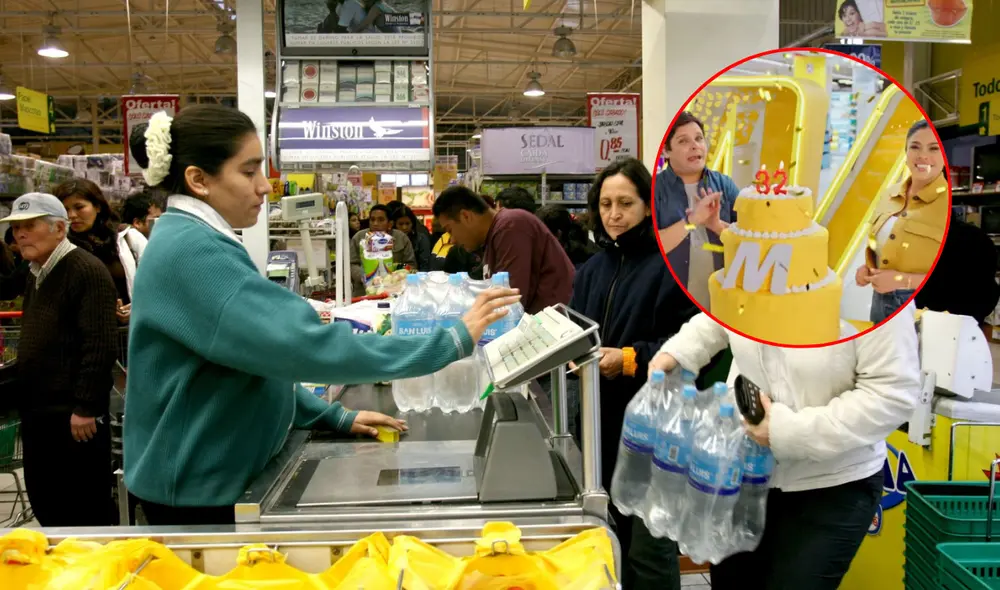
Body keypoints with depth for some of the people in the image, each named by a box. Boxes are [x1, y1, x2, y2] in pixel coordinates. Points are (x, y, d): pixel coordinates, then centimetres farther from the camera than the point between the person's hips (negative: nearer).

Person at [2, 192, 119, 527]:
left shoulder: (87, 271, -14)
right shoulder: (37, 275, 15)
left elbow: (100, 346, -20)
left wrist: (86, 407, -21)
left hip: (74, 414, -9)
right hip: (37, 410, 10)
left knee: (87, 510, 1)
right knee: (45, 504, 17)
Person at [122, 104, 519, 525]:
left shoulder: (196, 242, 9)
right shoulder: (191, 251, -24)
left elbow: (262, 356, 15)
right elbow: (304, 345, -33)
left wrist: (336, 418, 8)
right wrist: (452, 342, -28)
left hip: (219, 476, 9)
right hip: (198, 490, -9)